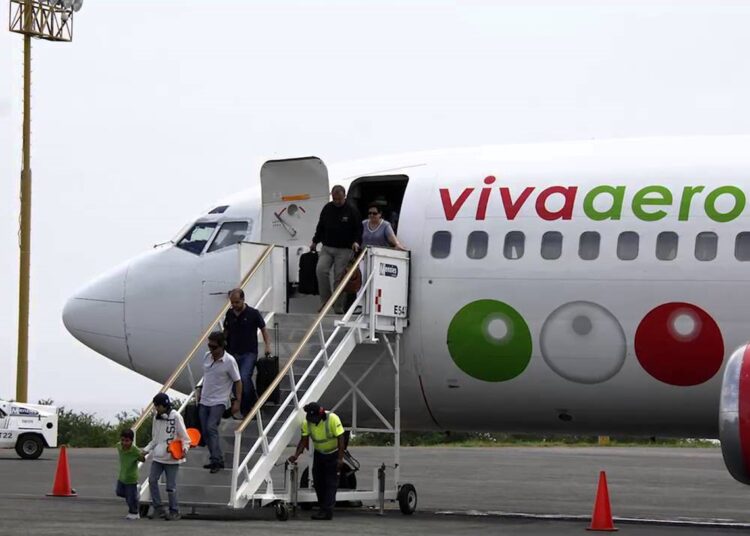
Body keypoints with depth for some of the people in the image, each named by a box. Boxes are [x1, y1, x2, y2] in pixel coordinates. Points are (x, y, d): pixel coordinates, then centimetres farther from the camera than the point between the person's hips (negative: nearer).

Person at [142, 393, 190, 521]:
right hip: (158, 456, 6)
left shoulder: (176, 417, -8)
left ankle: (174, 512, 9)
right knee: (152, 480, -5)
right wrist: (146, 449, 9)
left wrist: (185, 448, -23)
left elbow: (185, 437, -7)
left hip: (172, 457, -6)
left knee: (171, 486, -3)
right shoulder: (156, 418, 11)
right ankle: (158, 509, 5)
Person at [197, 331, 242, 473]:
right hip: (204, 401, 6)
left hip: (219, 401, -6)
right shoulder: (207, 356, 5)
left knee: (211, 428, -20)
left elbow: (238, 382, -6)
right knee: (205, 431, 5)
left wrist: (237, 401, -10)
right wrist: (199, 390, 16)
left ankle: (217, 460, -18)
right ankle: (215, 460, 15)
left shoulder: (229, 361, -12)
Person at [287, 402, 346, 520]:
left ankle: (327, 511, -10)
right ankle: (323, 508, 17)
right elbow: (304, 440, -11)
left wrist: (340, 458, -28)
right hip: (319, 453, 5)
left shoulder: (332, 419, -27)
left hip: (333, 454, -5)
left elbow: (340, 438, -25)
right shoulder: (307, 422, -14)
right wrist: (296, 455, -26)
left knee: (330, 482, -8)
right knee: (318, 482, 6)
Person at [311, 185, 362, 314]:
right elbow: (321, 226, 19)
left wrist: (356, 241, -14)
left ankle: (338, 307, 1)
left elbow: (358, 229, 2)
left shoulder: (352, 211, -2)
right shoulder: (327, 209, 8)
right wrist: (315, 241, 17)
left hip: (344, 250, -3)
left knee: (340, 277, -6)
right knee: (321, 270, -18)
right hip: (327, 247, 3)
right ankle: (325, 301, -9)